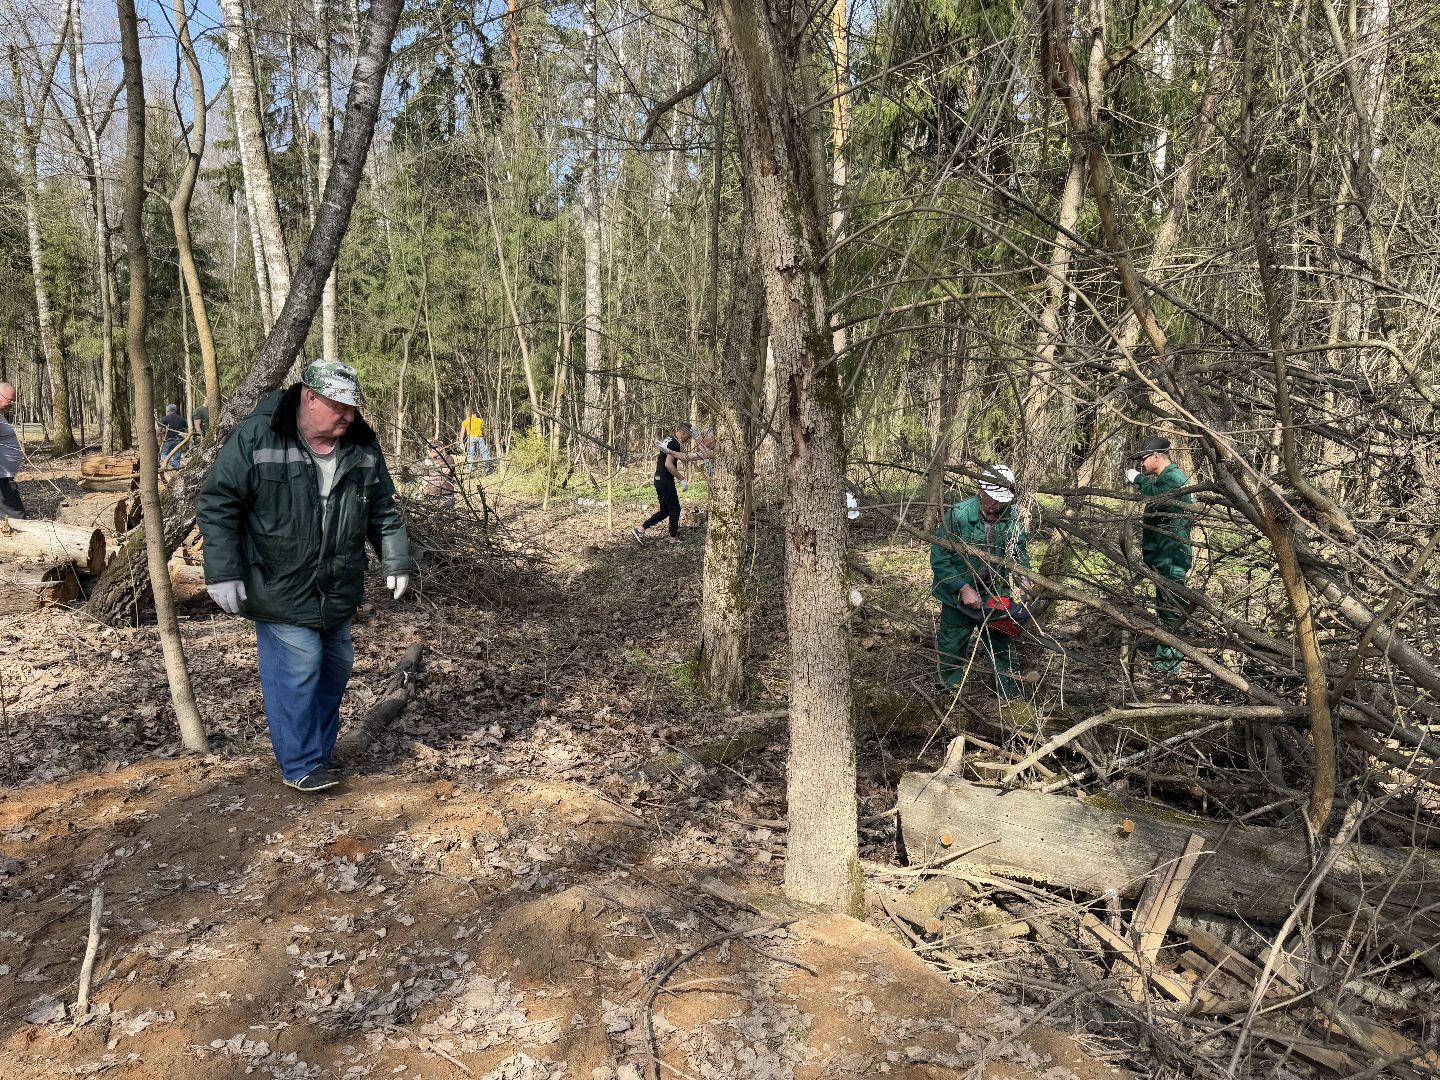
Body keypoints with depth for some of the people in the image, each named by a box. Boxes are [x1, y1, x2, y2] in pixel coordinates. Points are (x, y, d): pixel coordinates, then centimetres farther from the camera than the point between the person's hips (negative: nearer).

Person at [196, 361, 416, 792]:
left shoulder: (363, 446, 1)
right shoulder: (255, 438, -14)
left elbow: (383, 511, 10)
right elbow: (218, 506, -11)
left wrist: (397, 561, 5)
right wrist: (223, 572, -14)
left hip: (338, 590, 6)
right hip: (280, 590, -6)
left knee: (336, 664, 14)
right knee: (297, 670, -7)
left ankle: (320, 749, 33)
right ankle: (301, 764, 9)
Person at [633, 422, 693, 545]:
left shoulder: (669, 440, 14)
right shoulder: (675, 443, -15)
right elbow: (668, 464, -24)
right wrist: (682, 479, -19)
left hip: (658, 479, 9)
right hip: (666, 480, -9)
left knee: (664, 510, 13)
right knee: (674, 510, 3)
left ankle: (640, 528, 8)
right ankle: (674, 538, 12)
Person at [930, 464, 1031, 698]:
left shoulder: (1013, 517, -10)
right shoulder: (957, 516, -23)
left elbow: (1021, 553, 6)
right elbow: (939, 560, -20)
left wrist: (1020, 579, -11)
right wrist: (965, 589, -22)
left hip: (996, 597, 3)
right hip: (958, 597, -2)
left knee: (1003, 647, 10)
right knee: (952, 651, 14)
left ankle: (1012, 697, 24)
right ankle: (949, 693, 35)